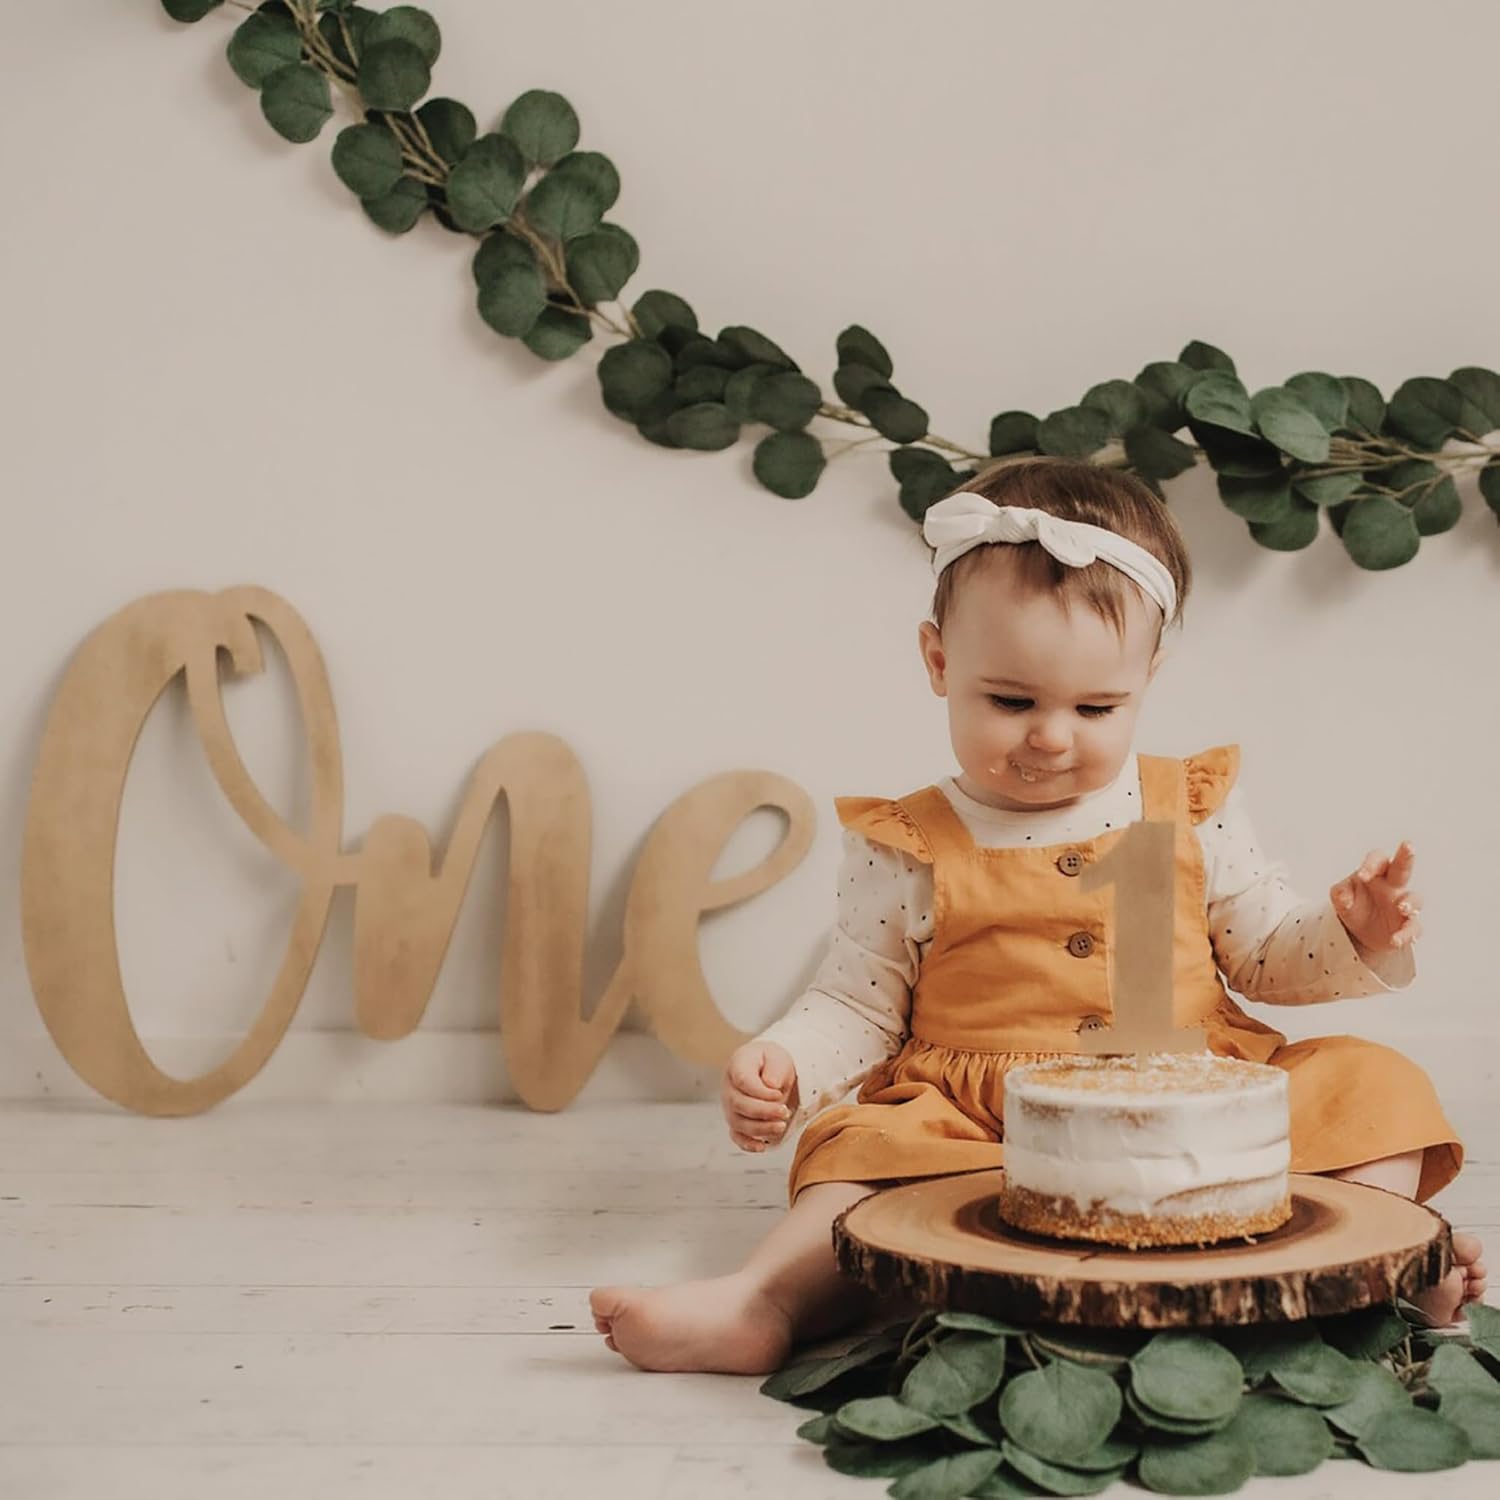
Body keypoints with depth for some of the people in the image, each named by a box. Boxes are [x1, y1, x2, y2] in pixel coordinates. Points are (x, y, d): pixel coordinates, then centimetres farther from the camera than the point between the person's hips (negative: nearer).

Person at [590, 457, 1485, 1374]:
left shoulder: (1195, 814, 8)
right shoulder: (911, 850, 4)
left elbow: (1269, 954, 17)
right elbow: (858, 1005, 8)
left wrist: (1354, 937, -3)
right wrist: (783, 1065, -11)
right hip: (981, 1128, -2)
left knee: (1368, 1083, -14)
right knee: (871, 1142, -29)